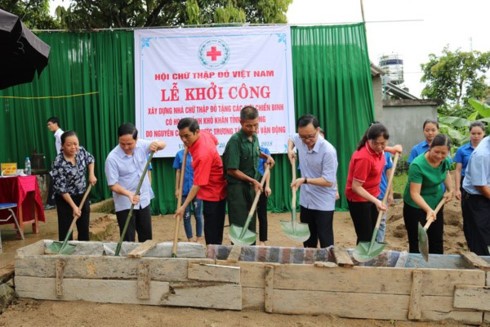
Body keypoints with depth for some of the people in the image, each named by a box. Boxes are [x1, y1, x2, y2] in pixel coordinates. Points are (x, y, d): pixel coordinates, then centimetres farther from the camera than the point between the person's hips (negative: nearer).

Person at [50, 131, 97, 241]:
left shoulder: (81, 150, -9)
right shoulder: (59, 163, -25)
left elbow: (90, 159, 15)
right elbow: (61, 189, -21)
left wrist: (91, 174, 1)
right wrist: (73, 206, -20)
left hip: (82, 196, 6)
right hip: (65, 199, -6)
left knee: (84, 230, 14)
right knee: (66, 231, 0)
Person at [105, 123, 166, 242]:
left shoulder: (141, 145, -7)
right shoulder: (112, 158, -20)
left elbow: (163, 144, 2)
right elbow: (112, 184, -18)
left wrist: (157, 144, -23)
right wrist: (129, 194, -35)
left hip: (143, 201, 5)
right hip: (125, 204, -5)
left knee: (146, 236, 18)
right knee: (128, 240, 2)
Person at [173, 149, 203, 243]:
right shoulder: (180, 154, 2)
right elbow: (178, 172, 5)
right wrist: (177, 189, 4)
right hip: (184, 190, 2)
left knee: (198, 215, 9)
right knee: (186, 216, 9)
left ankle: (199, 238, 24)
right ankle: (190, 239, 22)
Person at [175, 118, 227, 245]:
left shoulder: (202, 155, -32)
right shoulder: (204, 133, -6)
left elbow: (198, 184, -30)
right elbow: (215, 141, 19)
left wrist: (184, 206, -29)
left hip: (213, 194, -9)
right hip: (216, 191, 10)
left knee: (212, 234, -1)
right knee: (215, 230, 19)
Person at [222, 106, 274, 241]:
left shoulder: (254, 137, 4)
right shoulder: (235, 141, -18)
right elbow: (232, 170, -19)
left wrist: (266, 156, 10)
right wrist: (253, 180, -15)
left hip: (251, 187, 7)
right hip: (237, 188, -7)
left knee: (251, 224, 15)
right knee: (239, 226, -4)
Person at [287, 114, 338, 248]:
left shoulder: (328, 151, -25)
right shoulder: (300, 140, -6)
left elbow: (329, 181, -24)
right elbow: (291, 139, 21)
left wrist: (305, 180, -27)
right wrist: (290, 150, 2)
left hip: (323, 204, -6)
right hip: (305, 200, 6)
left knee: (325, 240, 3)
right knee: (308, 239, 19)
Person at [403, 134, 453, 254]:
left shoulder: (446, 161, -9)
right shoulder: (417, 165, -30)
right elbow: (414, 193, -33)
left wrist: (450, 190, 2)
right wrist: (428, 210, -47)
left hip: (437, 204, 7)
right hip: (416, 207, -6)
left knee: (437, 240, 17)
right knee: (417, 243, 2)